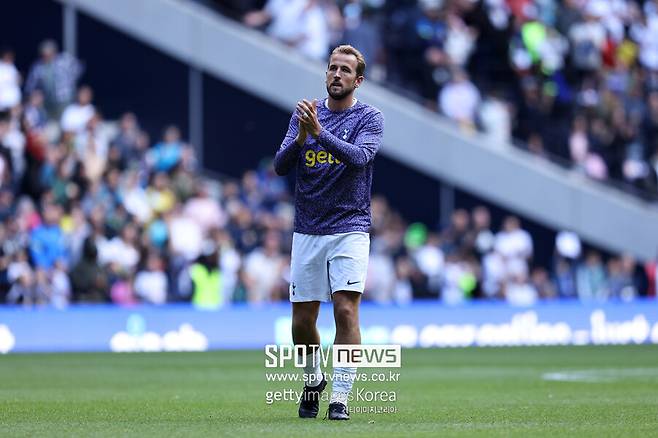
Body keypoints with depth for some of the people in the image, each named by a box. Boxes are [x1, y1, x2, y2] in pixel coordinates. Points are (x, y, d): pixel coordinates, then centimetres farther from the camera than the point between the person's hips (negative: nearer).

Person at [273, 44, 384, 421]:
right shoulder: (306, 114, 9)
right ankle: (313, 380, 31)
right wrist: (301, 138, -19)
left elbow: (359, 157, -21)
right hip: (307, 231, 3)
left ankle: (341, 397, -12)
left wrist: (320, 133, -32)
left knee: (345, 309, -16)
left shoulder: (369, 118, -1)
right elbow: (281, 166, 0)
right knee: (302, 322, 6)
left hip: (349, 229, -3)